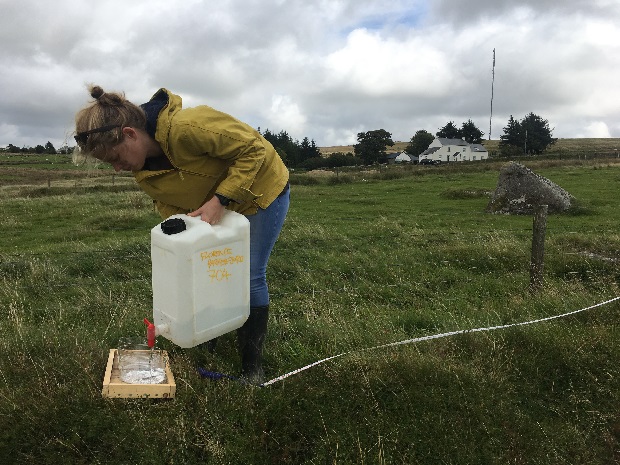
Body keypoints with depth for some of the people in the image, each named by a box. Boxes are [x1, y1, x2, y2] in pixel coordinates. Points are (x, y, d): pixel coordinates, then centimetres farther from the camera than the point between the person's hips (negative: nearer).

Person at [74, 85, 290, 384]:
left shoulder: (187, 127, -37)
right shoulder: (142, 171, -11)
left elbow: (254, 149, -31)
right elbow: (170, 207, -2)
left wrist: (220, 200, -34)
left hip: (261, 190, -7)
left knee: (250, 277, -5)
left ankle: (252, 364, 10)